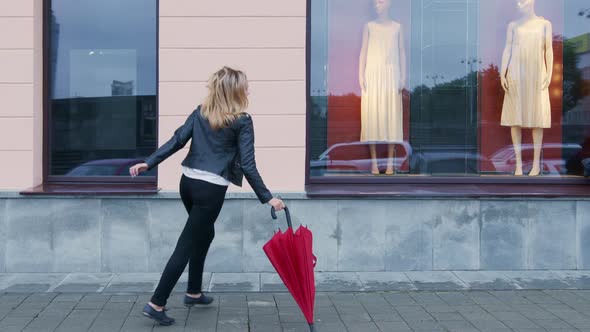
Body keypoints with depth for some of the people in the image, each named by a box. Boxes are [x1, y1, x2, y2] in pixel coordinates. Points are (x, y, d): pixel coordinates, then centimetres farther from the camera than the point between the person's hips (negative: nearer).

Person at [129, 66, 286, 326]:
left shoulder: (201, 112, 9)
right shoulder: (242, 122, -7)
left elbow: (177, 140, 2)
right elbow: (247, 165, -11)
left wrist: (148, 163, 0)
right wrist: (267, 197, -7)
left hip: (188, 182, 7)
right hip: (211, 189, -7)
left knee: (204, 234, 25)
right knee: (186, 245, -2)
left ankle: (194, 292, 34)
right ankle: (156, 303, -2)